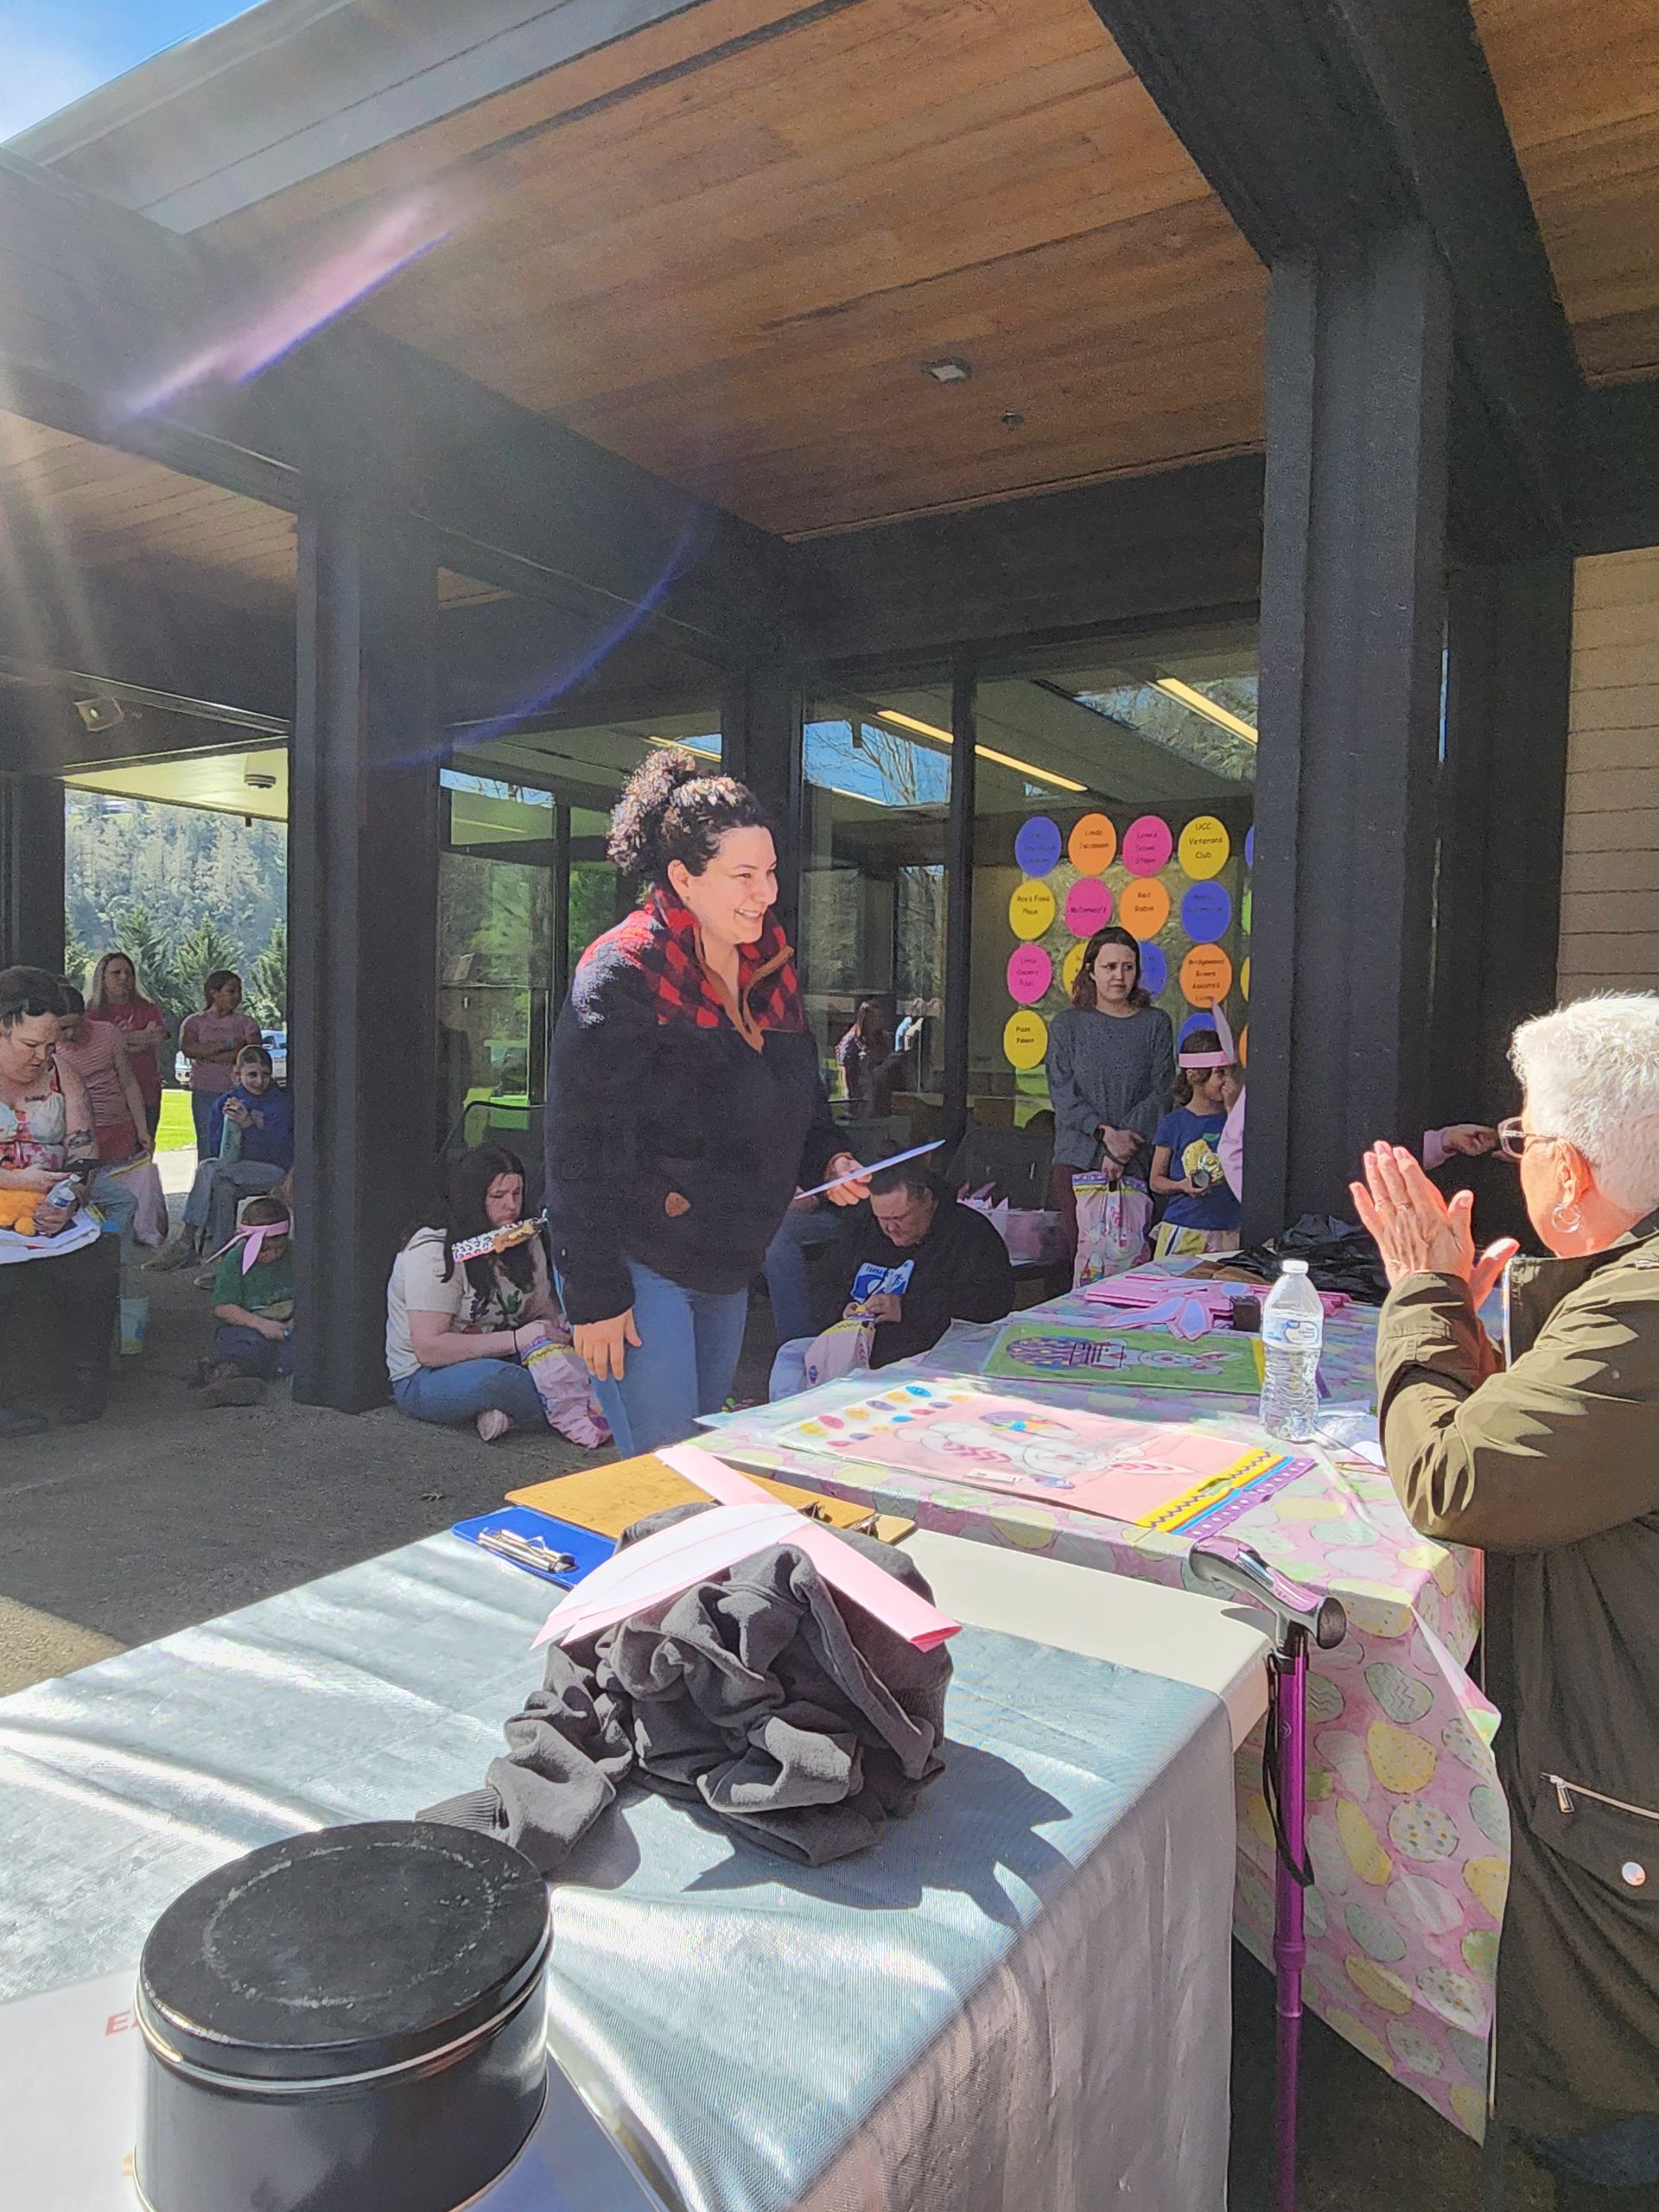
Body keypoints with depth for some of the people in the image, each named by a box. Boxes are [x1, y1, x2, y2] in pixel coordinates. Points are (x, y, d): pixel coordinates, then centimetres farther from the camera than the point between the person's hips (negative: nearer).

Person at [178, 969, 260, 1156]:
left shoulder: (246, 1022, 11)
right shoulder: (194, 1022, 10)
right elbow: (187, 1048, -9)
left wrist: (209, 1055, -8)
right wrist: (228, 1044, -12)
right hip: (205, 1092, 0)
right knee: (208, 1148, -2)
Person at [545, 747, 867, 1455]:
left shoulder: (769, 965, 5)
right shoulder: (623, 973, -18)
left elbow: (798, 1098, 20)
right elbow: (578, 1143, -18)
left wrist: (827, 1159, 0)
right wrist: (594, 1295, -18)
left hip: (729, 1264, 8)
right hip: (637, 1263, -8)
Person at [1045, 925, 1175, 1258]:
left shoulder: (1155, 1023, 7)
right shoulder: (1066, 1025, 8)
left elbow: (1160, 1092, 0)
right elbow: (1062, 1092, 0)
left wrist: (1122, 1150, -9)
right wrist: (1105, 1133, -14)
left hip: (1137, 1164, 0)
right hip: (1078, 1159, 0)